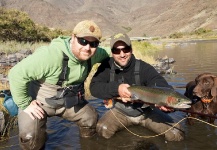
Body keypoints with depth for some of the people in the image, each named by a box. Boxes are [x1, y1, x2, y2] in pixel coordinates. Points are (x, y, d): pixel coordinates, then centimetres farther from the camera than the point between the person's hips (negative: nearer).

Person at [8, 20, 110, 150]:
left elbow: (106, 52, 13)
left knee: (92, 119, 5)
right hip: (39, 102, -6)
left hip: (69, 102, 6)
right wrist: (25, 104, -25)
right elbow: (17, 74, -32)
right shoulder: (50, 55, -37)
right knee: (30, 137, -24)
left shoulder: (92, 54, -12)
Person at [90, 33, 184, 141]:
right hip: (121, 111, 2)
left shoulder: (144, 68, -22)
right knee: (102, 129, -23)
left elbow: (162, 87, -31)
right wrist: (116, 88, -38)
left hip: (146, 111, -1)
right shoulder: (107, 66, -13)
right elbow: (94, 87, -21)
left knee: (176, 134, -14)